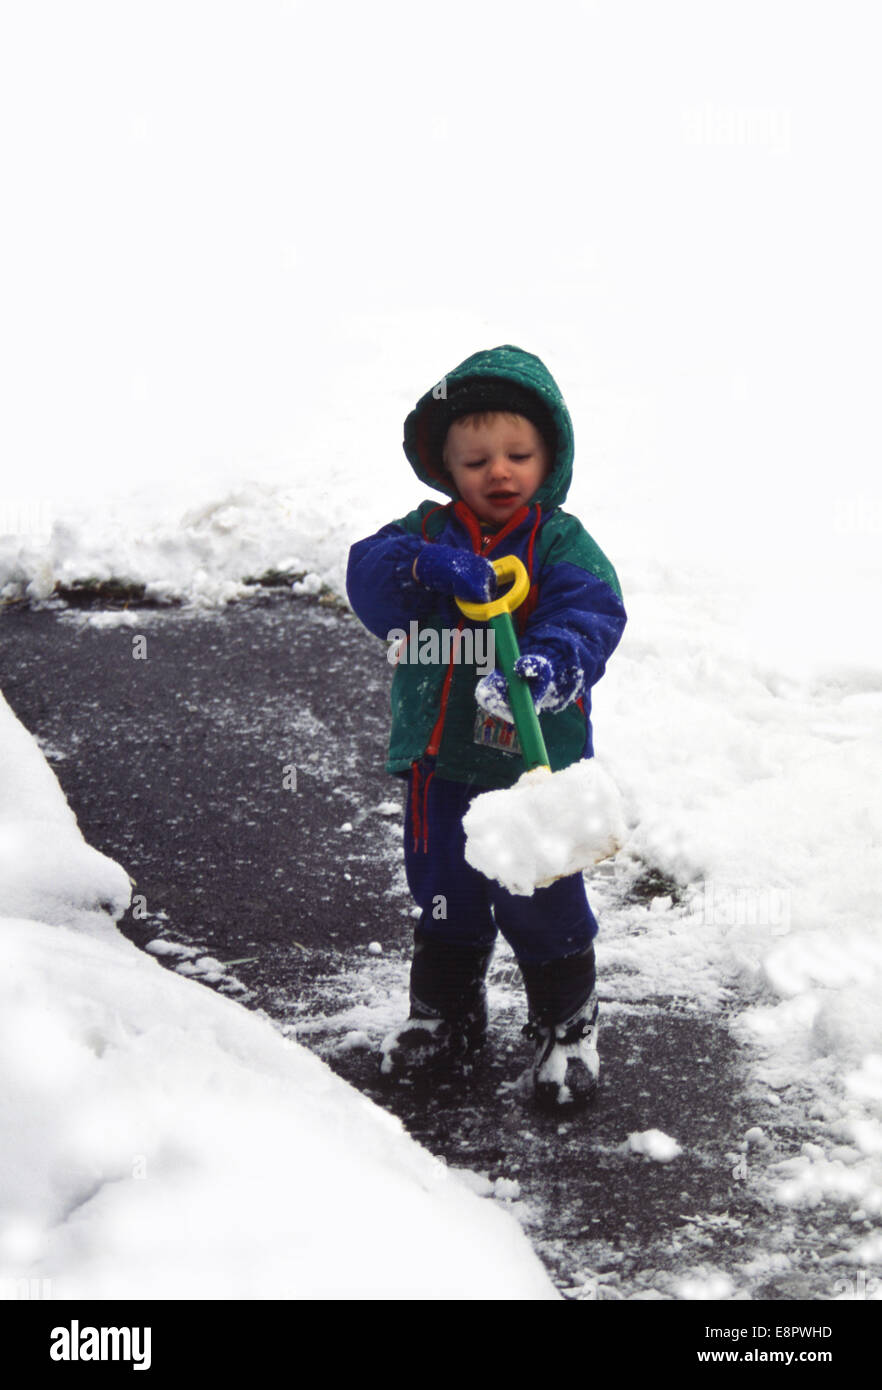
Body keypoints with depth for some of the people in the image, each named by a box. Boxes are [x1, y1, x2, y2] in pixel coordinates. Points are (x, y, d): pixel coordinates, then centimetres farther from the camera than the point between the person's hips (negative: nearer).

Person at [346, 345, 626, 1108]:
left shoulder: (562, 544, -7)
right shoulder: (427, 533, 3)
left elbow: (591, 613, -23)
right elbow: (368, 572, -14)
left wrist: (549, 663, -44)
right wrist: (427, 566, -34)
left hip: (532, 766, -3)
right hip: (440, 765, 4)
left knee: (541, 903, 3)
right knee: (444, 898, 18)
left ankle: (567, 1027, 23)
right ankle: (445, 1016, 38)